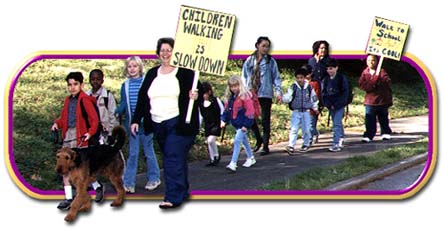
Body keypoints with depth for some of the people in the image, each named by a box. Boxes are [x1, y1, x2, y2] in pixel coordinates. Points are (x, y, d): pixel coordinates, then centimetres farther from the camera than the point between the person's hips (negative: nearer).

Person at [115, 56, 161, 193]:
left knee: (148, 152, 8)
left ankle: (154, 178, 22)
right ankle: (128, 183, 2)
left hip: (145, 123, -3)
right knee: (132, 153, 4)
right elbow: (123, 104, 7)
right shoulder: (125, 85, 6)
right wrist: (117, 113, -13)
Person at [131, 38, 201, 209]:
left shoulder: (186, 73, -1)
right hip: (158, 125, 6)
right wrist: (136, 120, 9)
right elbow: (142, 98, 14)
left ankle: (173, 197, -14)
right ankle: (183, 192, 22)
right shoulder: (152, 74, 14)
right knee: (172, 159, 11)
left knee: (173, 159, -13)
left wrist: (195, 97, -23)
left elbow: (200, 94, 0)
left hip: (179, 124, -6)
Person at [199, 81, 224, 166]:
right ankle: (212, 159, 17)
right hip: (207, 125, 5)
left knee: (211, 140, -19)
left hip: (216, 124, -5)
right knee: (208, 142, 6)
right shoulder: (201, 103, 2)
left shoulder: (215, 100, -10)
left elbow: (222, 111, -3)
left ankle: (216, 155, 2)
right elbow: (200, 114, 12)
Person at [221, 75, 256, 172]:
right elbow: (227, 109, 16)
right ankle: (250, 158, 36)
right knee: (244, 141, 20)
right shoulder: (229, 97, 7)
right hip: (236, 123, 8)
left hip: (243, 124, -8)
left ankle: (233, 163, -15)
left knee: (237, 140, -14)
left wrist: (246, 124, -18)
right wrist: (224, 120, 5)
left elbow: (250, 111, -17)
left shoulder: (244, 96, -16)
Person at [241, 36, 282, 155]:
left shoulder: (271, 61, 2)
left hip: (266, 94, -2)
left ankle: (266, 146, 7)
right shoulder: (250, 60, 8)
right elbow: (244, 76, 11)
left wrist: (278, 92, -8)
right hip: (251, 94, 3)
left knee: (265, 120, 0)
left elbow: (276, 77, 2)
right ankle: (259, 139, 24)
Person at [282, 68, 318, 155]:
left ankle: (306, 144, 27)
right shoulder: (293, 87, -4)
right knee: (293, 129, -11)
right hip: (296, 112, -2)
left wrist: (315, 108, 21)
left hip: (306, 112, 2)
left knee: (306, 130, 8)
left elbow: (314, 98, 16)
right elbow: (287, 98, -10)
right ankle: (291, 146, -13)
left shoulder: (309, 87, 2)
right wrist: (284, 98, -32)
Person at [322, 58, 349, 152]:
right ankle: (341, 140, 29)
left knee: (336, 124, -13)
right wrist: (328, 104, -5)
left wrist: (337, 104, -14)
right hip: (331, 106, 5)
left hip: (339, 105, -5)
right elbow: (323, 93, 9)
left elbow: (345, 92, -8)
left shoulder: (342, 78, -6)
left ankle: (336, 143, -18)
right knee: (338, 123, 16)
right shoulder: (326, 80, 8)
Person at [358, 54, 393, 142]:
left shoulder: (381, 72, -6)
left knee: (383, 118, 13)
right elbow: (361, 84, -4)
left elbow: (387, 81, -19)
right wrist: (372, 85, -17)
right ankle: (368, 136, -1)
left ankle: (386, 133, 28)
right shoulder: (365, 72, 5)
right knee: (369, 120, -3)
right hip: (370, 101, 2)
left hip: (382, 100, -2)